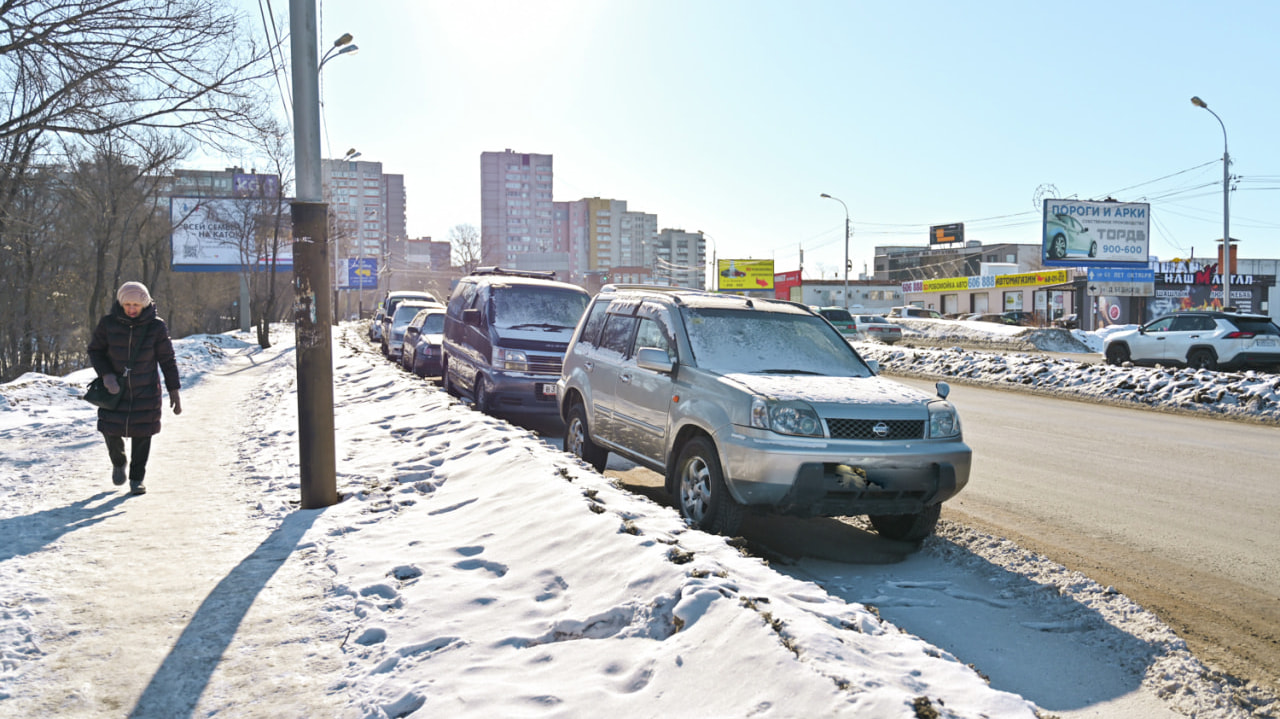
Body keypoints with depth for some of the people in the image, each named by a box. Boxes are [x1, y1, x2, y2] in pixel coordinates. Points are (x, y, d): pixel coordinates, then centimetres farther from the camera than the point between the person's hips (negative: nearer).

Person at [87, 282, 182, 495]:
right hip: (115, 388, 1)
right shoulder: (108, 323, -8)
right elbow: (94, 350, 4)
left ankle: (137, 478, 20)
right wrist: (105, 374, -14)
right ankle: (118, 463, 34)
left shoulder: (156, 326, -8)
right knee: (110, 431, 1)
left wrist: (174, 392, -2)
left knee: (142, 435, 2)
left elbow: (167, 360, -2)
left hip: (145, 391, -1)